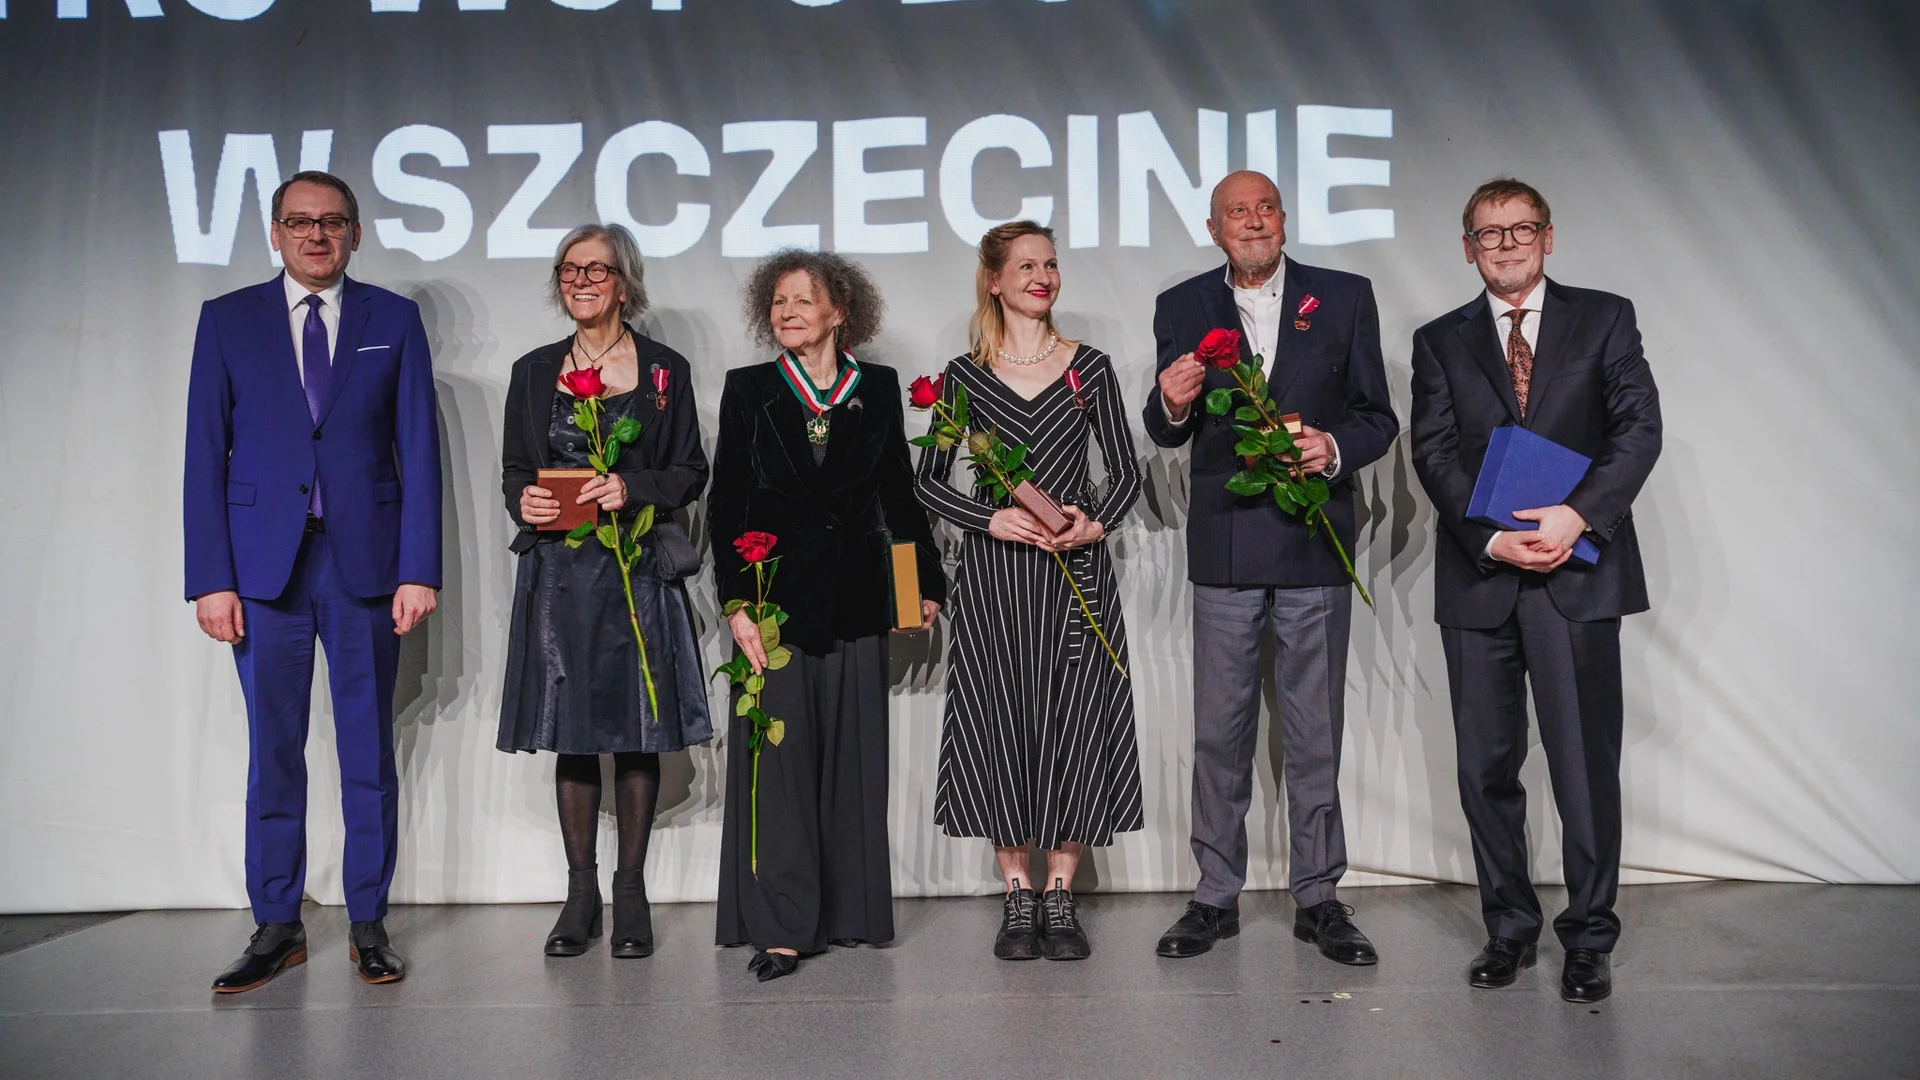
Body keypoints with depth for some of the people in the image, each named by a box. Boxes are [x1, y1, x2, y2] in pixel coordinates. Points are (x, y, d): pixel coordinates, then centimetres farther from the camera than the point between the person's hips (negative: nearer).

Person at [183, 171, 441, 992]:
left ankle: (368, 923, 17)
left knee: (370, 751, 6)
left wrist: (418, 570, -5)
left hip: (365, 561, 0)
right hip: (264, 564, 1)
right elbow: (206, 455, 4)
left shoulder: (394, 320, 7)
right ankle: (276, 928, 19)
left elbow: (418, 452, 2)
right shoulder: (227, 320, 8)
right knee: (272, 753, 7)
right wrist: (210, 578, -5)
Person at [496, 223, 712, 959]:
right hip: (558, 570, 2)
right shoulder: (534, 372, 11)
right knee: (570, 731, 5)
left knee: (637, 730, 1)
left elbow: (691, 472, 3)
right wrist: (523, 501, -9)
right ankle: (580, 891, 16)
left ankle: (630, 890, 14)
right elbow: (513, 470, 13)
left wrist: (632, 489, -15)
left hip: (638, 569, -2)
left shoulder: (665, 371, 5)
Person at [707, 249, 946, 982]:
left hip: (856, 600, 2)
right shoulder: (748, 390, 4)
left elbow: (900, 494, 13)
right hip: (777, 597, -1)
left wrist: (928, 584, 12)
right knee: (777, 760, -1)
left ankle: (852, 910, 20)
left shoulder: (878, 389, 7)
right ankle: (782, 926, 6)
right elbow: (725, 503, 1)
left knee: (855, 757, 7)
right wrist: (736, 603, -8)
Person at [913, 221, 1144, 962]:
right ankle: (1017, 895, 14)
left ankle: (1060, 896, 13)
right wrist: (990, 519, -12)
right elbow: (927, 479, 4)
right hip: (994, 574, 0)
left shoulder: (1089, 367, 7)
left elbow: (1126, 471, 8)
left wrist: (1096, 524, -11)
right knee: (1001, 724, 1)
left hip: (1076, 571, 1)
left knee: (1073, 723, 0)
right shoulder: (965, 374, 5)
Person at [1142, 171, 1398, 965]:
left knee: (1315, 730, 6)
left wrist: (1336, 447, -16)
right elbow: (1168, 435, 7)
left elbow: (1378, 417, 6)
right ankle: (1216, 896, 17)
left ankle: (1318, 897, 19)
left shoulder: (1345, 297, 5)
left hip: (1314, 542, 0)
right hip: (1224, 545, 1)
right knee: (1220, 729, 6)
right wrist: (1171, 405, -17)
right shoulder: (1182, 308, 7)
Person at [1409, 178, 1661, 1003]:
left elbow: (1638, 427, 0)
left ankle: (1589, 935, 13)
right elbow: (1434, 453, 2)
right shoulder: (1440, 342, 13)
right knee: (1486, 765, 6)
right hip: (1478, 575, 2)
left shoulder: (1604, 319, 10)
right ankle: (1509, 926, 19)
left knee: (1585, 759, -1)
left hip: (1578, 571, -1)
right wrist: (1490, 536, -13)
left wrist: (1576, 514, -15)